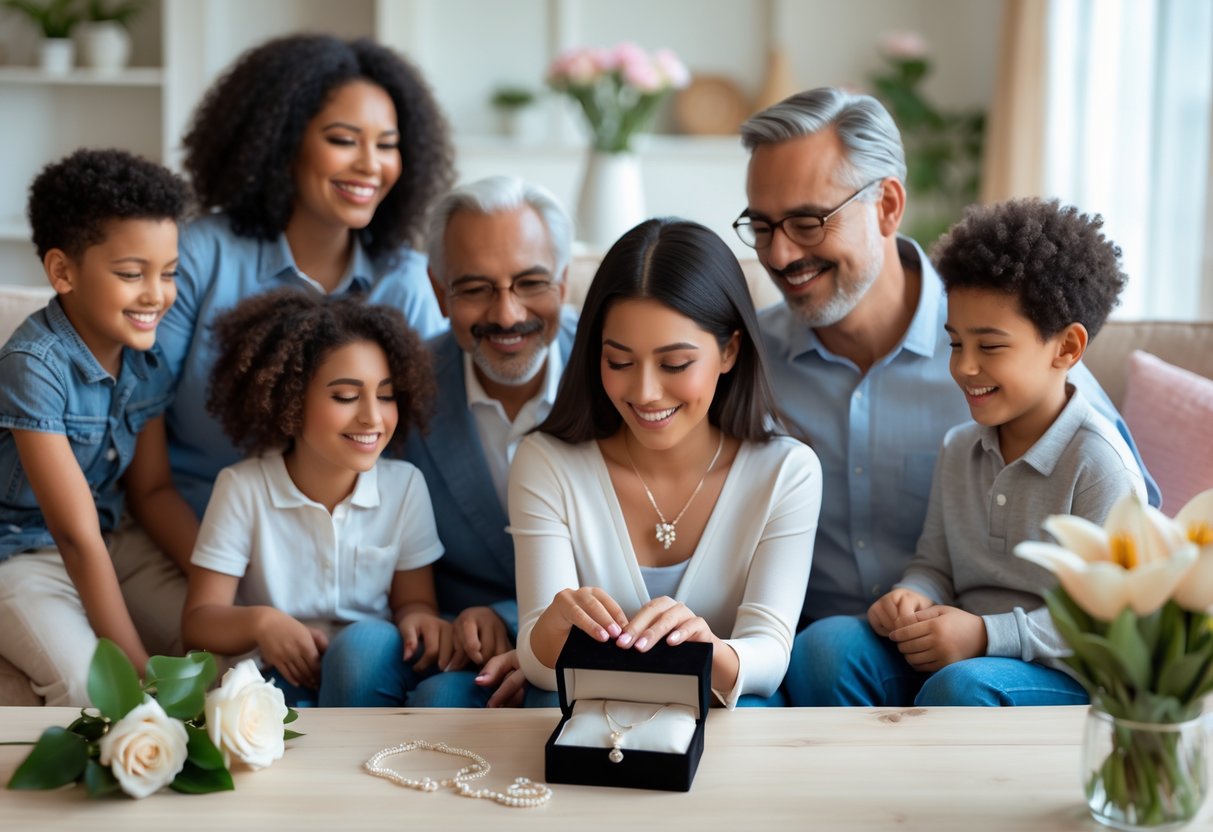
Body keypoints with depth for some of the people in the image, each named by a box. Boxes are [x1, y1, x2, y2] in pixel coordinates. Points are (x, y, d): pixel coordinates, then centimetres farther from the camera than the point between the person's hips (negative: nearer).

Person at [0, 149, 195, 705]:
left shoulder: (145, 358, -3)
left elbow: (152, 491, 7)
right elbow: (77, 535, -25)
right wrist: (136, 664, -25)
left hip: (111, 547, 7)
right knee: (93, 685, -31)